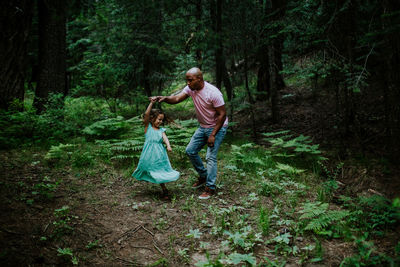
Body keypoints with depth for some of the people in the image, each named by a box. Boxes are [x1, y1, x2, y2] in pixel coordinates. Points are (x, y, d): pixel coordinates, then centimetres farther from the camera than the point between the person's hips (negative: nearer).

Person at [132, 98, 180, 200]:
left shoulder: (161, 130, 9)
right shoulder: (148, 126, 3)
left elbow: (165, 138, -7)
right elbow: (146, 114, -10)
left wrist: (168, 146, -25)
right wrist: (151, 103, -14)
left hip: (160, 153, 2)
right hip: (149, 153, -2)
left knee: (161, 171, 3)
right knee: (151, 171, 4)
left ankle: (164, 190, 14)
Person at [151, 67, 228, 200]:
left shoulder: (213, 93, -27)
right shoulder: (190, 89, -6)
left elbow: (222, 114, -23)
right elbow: (177, 98, -13)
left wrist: (213, 135, -22)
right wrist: (164, 98, -35)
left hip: (217, 127, -8)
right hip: (203, 127, 8)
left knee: (210, 157, -11)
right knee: (190, 151, 8)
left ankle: (210, 188, 1)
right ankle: (203, 176, 27)